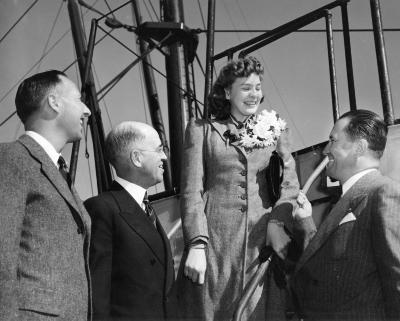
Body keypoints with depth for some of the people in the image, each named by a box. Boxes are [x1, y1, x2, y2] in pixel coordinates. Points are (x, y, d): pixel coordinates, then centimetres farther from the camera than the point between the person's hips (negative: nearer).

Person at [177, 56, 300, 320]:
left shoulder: (274, 131, 17)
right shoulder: (201, 130, 11)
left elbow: (290, 184, 5)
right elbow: (191, 191, 2)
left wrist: (277, 221, -14)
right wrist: (196, 244, -11)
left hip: (261, 243, 2)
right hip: (215, 243, -2)